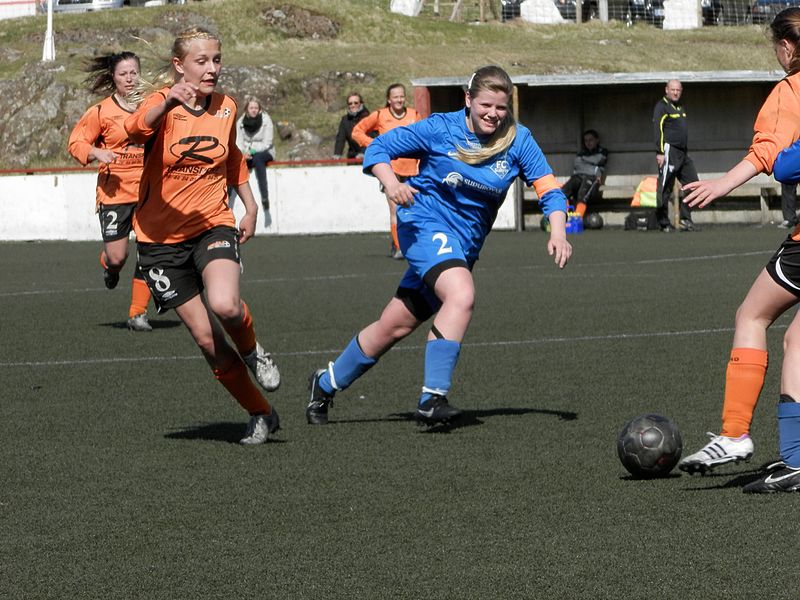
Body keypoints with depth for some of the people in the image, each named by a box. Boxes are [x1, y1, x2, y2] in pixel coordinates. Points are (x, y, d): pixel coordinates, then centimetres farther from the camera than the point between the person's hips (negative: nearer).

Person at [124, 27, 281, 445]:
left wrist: (250, 206, 19)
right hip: (161, 237, -1)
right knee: (207, 338, -1)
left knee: (225, 305, -30)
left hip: (213, 226, 1)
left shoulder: (226, 108, 3)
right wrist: (168, 102, -56)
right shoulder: (162, 104, -12)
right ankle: (260, 415, 17)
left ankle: (252, 351, 3)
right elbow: (137, 129, -37)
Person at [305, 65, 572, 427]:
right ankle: (432, 398, -30)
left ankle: (326, 384, 26)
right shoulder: (440, 129, -9)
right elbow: (378, 148, -4)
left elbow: (548, 188, -5)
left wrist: (558, 233, -22)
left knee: (396, 325, 8)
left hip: (465, 244, 5)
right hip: (426, 224, -5)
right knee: (461, 295, -32)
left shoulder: (518, 141, -3)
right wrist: (390, 181, -24)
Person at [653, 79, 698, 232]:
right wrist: (660, 152, -21)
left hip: (683, 154, 9)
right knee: (665, 189, -6)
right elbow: (658, 130, -13)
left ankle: (685, 219, 7)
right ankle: (664, 223, -4)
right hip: (669, 151, -9)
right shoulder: (661, 107, -5)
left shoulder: (681, 109, 22)